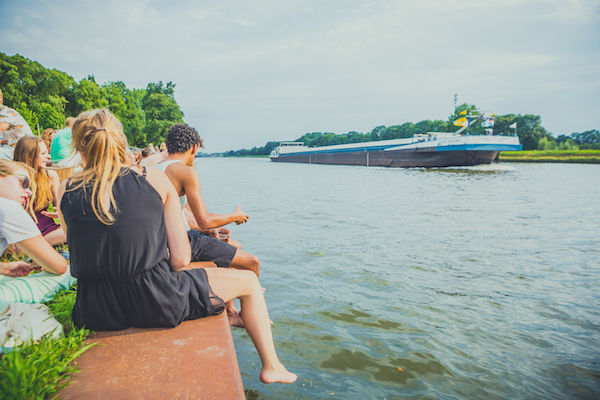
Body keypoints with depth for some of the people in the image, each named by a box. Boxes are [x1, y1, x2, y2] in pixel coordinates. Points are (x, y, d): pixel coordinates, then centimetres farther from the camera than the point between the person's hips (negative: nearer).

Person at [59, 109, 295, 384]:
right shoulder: (155, 179, -7)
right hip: (157, 304, -5)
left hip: (95, 315, 5)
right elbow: (181, 259, -8)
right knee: (249, 282, 14)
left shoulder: (66, 190, 1)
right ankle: (271, 366, 27)